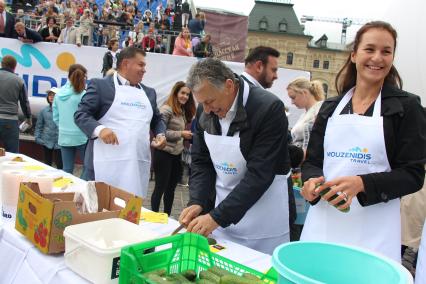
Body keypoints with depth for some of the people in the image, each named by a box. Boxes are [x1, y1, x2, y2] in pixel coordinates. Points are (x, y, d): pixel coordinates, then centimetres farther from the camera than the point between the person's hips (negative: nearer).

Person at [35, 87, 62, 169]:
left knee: (60, 164, -1)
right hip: (47, 141, 4)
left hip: (59, 142, -3)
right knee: (47, 163, 15)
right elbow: (39, 125, 13)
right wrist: (37, 137, 2)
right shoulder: (44, 111, 7)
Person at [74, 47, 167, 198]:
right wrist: (99, 129, -22)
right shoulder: (100, 85, 1)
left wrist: (160, 134, 7)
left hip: (138, 165, 5)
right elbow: (81, 114, -4)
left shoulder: (149, 92, 19)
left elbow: (157, 119, 28)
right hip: (108, 163, -5)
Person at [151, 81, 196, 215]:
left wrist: (188, 135, -1)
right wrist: (181, 134, -18)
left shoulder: (183, 111, 13)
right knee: (160, 188, 0)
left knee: (171, 188, 14)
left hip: (176, 154, 8)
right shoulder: (166, 109, -12)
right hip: (164, 153, -8)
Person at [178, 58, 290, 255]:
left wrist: (217, 217, -25)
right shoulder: (205, 111, -3)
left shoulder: (269, 108, -22)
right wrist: (197, 202, -11)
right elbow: (200, 161, 5)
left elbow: (259, 174, -25)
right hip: (222, 204, 5)